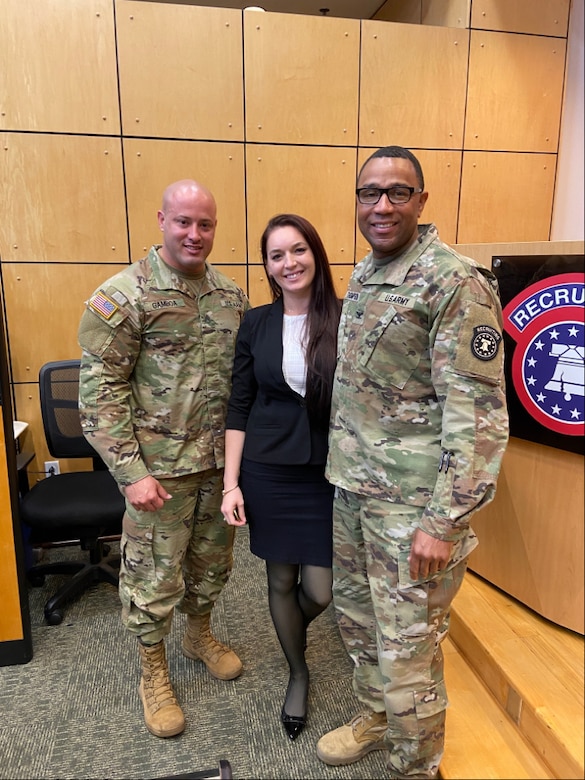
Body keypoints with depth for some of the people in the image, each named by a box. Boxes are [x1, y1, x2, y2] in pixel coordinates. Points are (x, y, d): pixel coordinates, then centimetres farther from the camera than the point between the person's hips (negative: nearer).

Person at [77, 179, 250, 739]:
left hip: (221, 463, 5)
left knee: (212, 562, 20)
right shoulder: (124, 295, -11)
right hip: (160, 469, -5)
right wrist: (131, 472, -17)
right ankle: (153, 674, 34)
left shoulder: (232, 297, 6)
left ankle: (199, 635, 47)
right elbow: (99, 392, -13)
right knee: (154, 577, 9)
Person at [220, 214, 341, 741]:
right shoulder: (256, 324, 0)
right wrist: (231, 484, -3)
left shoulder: (345, 319, -6)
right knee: (281, 579, 15)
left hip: (328, 474, -1)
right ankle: (298, 672, 42)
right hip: (268, 472, 1)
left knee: (320, 590, 5)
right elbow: (238, 409, 2)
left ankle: (294, 630, 44)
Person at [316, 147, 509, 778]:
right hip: (353, 489, 8)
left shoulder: (455, 283, -16)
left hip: (413, 503, -8)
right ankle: (374, 719, 49)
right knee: (356, 619, 23)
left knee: (407, 651, 8)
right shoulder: (362, 275, 9)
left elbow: (479, 415, -19)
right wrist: (343, 463, 16)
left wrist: (445, 521, -20)